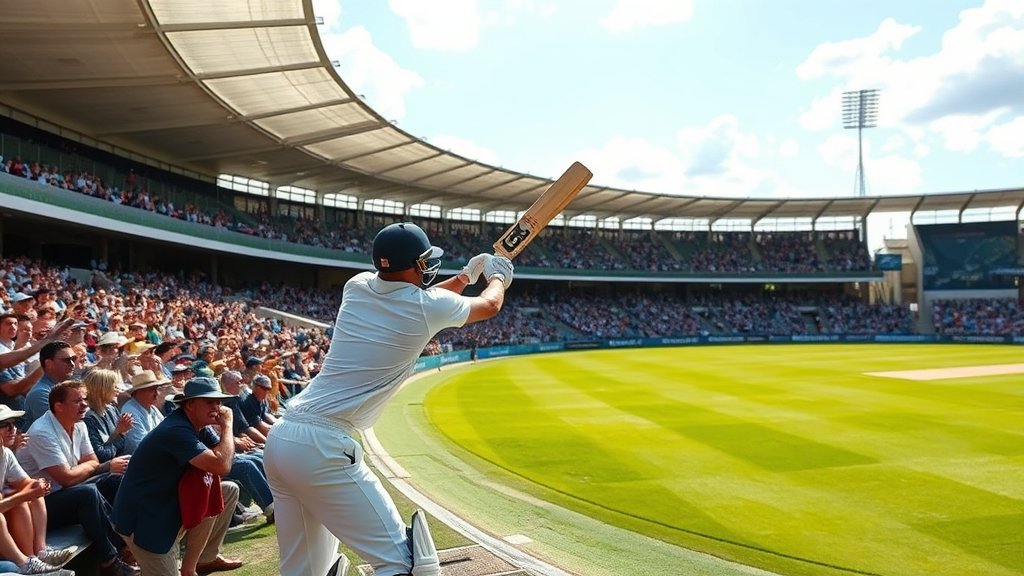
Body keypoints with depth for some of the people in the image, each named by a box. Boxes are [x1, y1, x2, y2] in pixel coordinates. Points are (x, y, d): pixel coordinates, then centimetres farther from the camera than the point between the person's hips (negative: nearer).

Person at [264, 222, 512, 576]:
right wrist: (498, 275, 37)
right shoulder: (427, 307, -5)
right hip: (321, 447, -8)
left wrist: (466, 275, 40)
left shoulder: (358, 286, 10)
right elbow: (490, 305, 15)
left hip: (279, 439, 8)